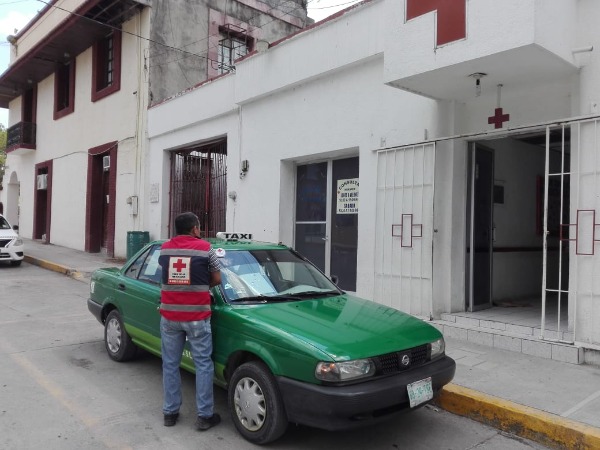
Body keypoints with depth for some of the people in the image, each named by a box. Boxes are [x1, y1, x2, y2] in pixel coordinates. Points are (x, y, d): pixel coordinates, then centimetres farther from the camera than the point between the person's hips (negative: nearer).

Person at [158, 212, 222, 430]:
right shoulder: (204, 248, -5)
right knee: (203, 364, 6)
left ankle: (170, 412, 23)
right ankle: (204, 415, 10)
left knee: (170, 364, 14)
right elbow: (217, 280, 2)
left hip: (169, 316, 4)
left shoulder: (164, 248, 6)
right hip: (196, 316, -3)